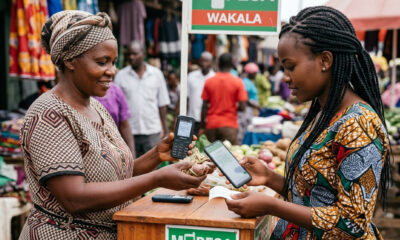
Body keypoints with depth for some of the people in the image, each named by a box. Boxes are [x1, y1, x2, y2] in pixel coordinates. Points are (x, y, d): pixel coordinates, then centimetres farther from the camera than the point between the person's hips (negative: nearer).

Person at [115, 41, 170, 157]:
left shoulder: (156, 74, 6)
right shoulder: (121, 75, 3)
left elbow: (162, 103, 9)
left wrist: (165, 127, 6)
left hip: (152, 130, 0)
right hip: (129, 131, 0)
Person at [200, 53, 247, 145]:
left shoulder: (209, 82, 2)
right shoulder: (237, 82, -4)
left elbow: (204, 106, 3)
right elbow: (242, 107, -8)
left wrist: (202, 126, 10)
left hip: (211, 125, 2)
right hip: (229, 125, -2)